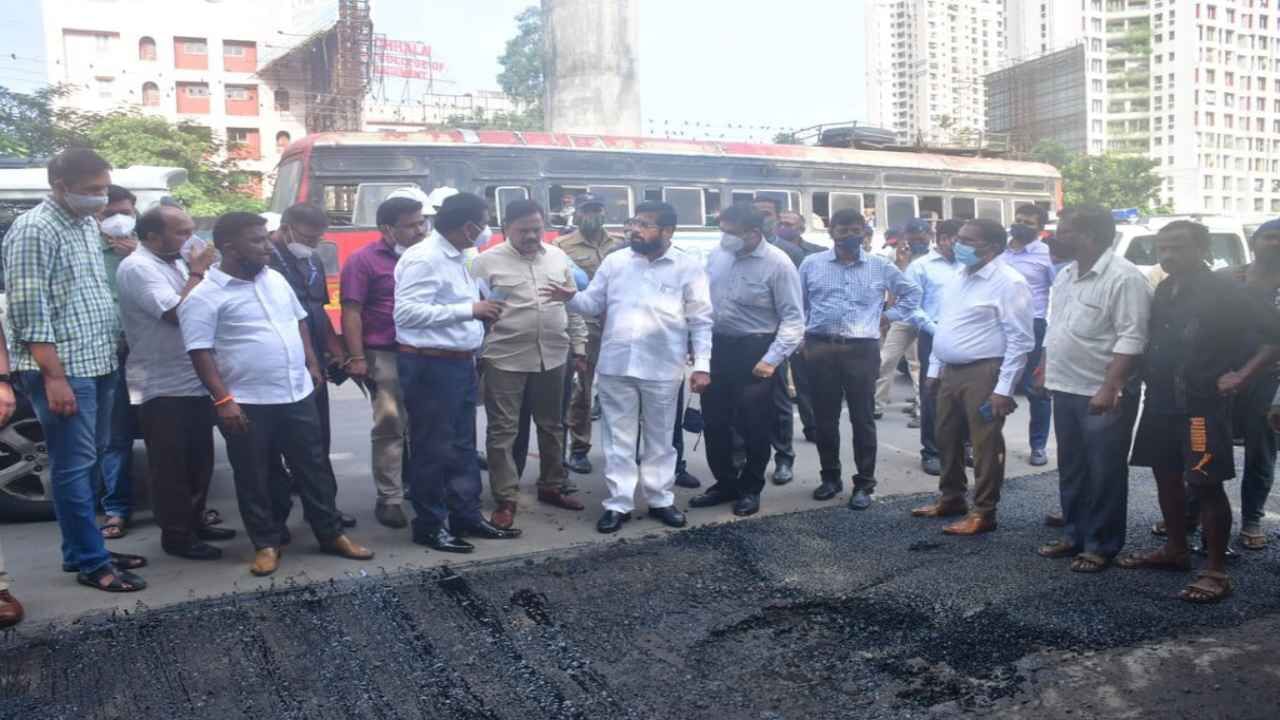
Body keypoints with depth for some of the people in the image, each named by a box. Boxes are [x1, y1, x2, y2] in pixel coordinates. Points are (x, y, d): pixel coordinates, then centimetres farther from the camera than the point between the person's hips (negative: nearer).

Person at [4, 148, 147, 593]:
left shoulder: (87, 225, 13)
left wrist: (116, 344, 16)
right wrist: (54, 376, -20)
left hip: (98, 364, 9)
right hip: (62, 370, -9)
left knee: (87, 462, 15)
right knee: (74, 466, -1)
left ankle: (79, 551, 26)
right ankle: (91, 563, 8)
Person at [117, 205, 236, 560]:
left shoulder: (176, 263, 12)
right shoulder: (138, 268, -15)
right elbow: (178, 313, -24)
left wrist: (198, 272, 5)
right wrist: (197, 272, -15)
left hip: (194, 382, 9)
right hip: (162, 388, -9)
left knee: (199, 461, 16)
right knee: (171, 466, 1)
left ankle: (193, 522, 29)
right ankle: (176, 535, 10)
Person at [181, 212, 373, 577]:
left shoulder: (275, 279, 9)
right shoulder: (205, 296, -11)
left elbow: (300, 320, 20)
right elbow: (200, 353, -13)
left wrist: (311, 363, 15)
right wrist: (223, 400, -18)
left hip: (298, 394, 6)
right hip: (247, 404, -5)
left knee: (314, 467, 11)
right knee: (255, 478, 8)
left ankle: (332, 534, 23)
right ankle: (267, 543, 22)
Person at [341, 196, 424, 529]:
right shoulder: (363, 260, -5)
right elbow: (351, 312, -9)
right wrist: (356, 358, -16)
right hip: (386, 355, -5)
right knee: (390, 425, -5)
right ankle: (389, 499, 2)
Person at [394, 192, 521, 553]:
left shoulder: (457, 257, 12)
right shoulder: (423, 258, -16)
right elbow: (406, 312, -25)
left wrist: (481, 312, 5)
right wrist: (470, 309, -23)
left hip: (460, 363, 9)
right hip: (430, 366, -9)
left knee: (462, 446, 16)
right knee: (433, 449, 2)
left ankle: (466, 515, 26)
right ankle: (430, 525, 14)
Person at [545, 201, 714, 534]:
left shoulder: (689, 267, -1)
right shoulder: (614, 261, 6)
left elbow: (701, 321, -1)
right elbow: (594, 304, 9)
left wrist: (702, 365, -6)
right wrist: (571, 298, -12)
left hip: (662, 368, -2)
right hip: (616, 365, 2)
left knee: (659, 439, 12)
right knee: (619, 439, 7)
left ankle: (660, 499, 26)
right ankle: (619, 504, 16)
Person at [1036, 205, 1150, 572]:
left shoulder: (1123, 277, -16)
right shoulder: (1066, 274, 11)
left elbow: (1131, 339, -21)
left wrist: (1109, 389, -25)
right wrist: (1047, 369, 17)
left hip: (1103, 396, -8)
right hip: (1065, 390, 8)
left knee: (1104, 475, 4)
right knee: (1071, 470, 17)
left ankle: (1101, 546, 15)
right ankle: (1074, 535, 30)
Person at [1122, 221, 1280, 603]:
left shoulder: (1225, 292, -11)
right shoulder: (1163, 291, 9)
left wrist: (1243, 375, -15)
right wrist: (1150, 378, 9)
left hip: (1203, 403, -7)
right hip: (1161, 400, 7)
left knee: (1206, 484, -3)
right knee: (1166, 474, 15)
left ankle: (1216, 571, 6)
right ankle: (1175, 549, 30)